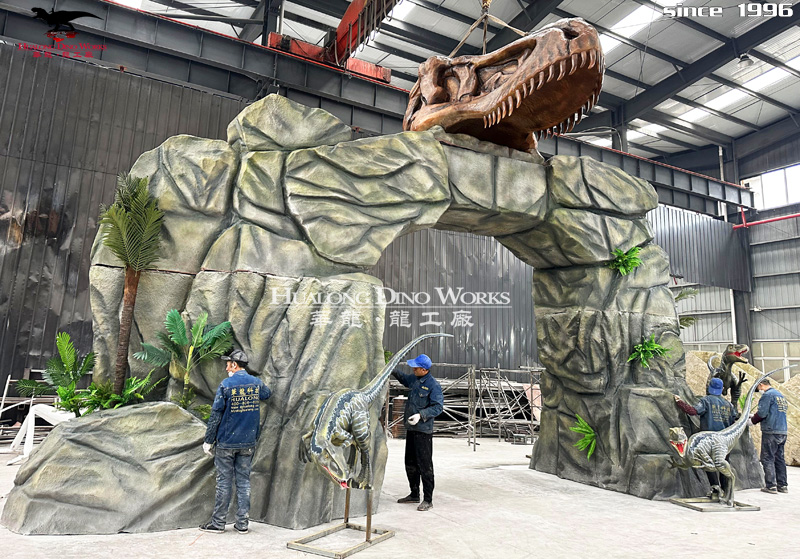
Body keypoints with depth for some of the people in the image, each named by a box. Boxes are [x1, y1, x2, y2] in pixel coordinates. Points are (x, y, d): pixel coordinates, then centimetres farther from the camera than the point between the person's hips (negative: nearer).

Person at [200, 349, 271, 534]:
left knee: (223, 482, 6)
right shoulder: (256, 383, 1)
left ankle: (218, 523, 15)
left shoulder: (226, 385, -11)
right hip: (248, 442, 4)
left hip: (226, 442, -4)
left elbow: (216, 415, -9)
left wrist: (208, 440, -2)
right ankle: (242, 523, 14)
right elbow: (268, 393, 24)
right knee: (244, 482, 9)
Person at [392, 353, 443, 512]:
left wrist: (421, 415, -27)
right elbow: (403, 378, 30)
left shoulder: (433, 385, -15)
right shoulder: (414, 379, 8)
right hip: (411, 428, 9)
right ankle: (414, 494, 32)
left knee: (425, 464, -4)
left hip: (423, 430, -9)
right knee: (410, 463, 17)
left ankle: (428, 500, 5)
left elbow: (438, 406, -18)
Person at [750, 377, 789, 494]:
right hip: (783, 431, 9)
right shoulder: (781, 396, 19)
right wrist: (754, 417, 22)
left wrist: (751, 421, 1)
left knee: (767, 458, -4)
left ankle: (771, 486, -5)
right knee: (779, 458, 13)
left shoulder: (767, 395, -8)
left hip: (771, 431, -9)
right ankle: (783, 485, 16)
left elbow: (762, 413, -16)